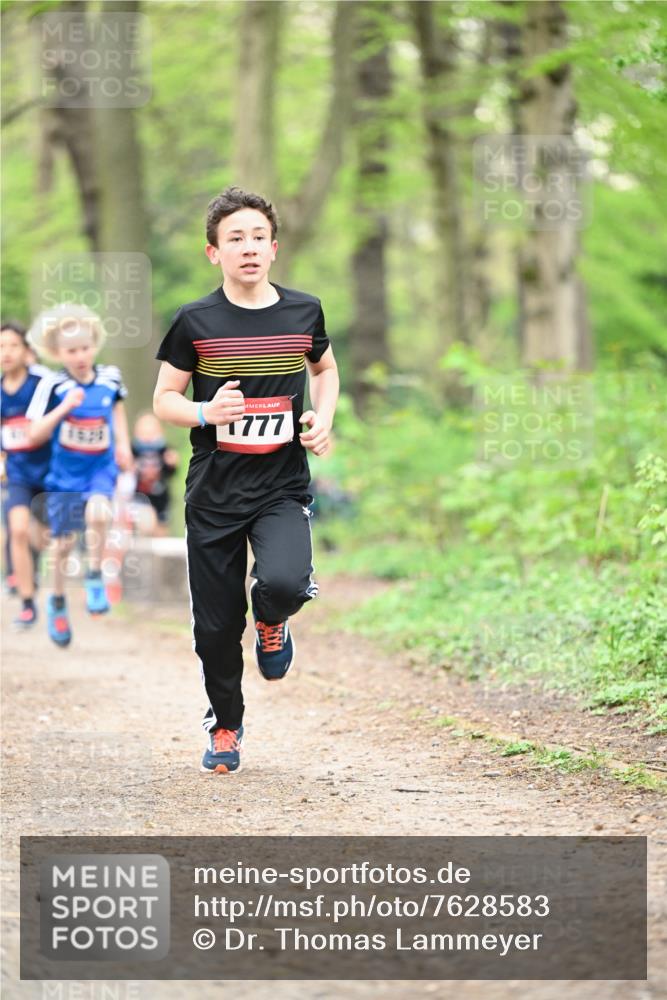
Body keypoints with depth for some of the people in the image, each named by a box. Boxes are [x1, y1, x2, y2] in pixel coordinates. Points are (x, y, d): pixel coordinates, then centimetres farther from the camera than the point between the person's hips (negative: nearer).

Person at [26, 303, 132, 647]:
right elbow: (35, 435, -18)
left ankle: (95, 578, -5)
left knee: (97, 513, -28)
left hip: (101, 467, 1)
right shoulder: (54, 387, -16)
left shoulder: (110, 378, -7)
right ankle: (58, 603, 30)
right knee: (64, 541, 7)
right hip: (65, 472, -1)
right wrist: (65, 407, -29)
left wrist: (123, 444, 6)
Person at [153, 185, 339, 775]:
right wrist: (205, 412, -18)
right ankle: (225, 726, 29)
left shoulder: (304, 312, 2)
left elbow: (325, 369, 22)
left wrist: (324, 419, 3)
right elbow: (164, 399, 3)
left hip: (284, 488, 0)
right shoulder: (196, 321, -3)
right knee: (216, 624, 4)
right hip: (214, 493, 0)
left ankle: (272, 622, 11)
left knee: (283, 582, -27)